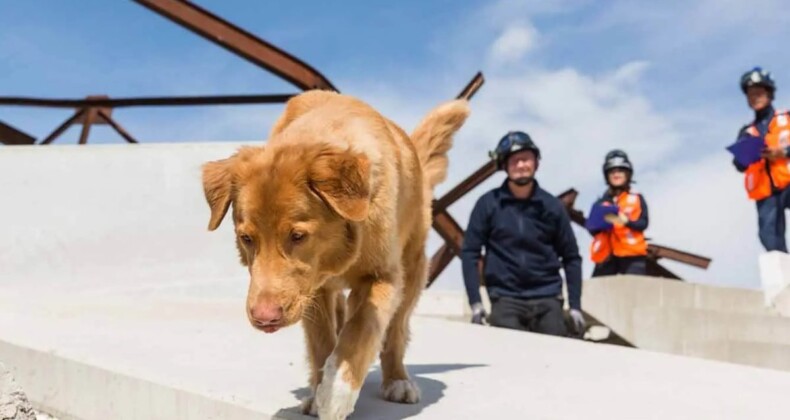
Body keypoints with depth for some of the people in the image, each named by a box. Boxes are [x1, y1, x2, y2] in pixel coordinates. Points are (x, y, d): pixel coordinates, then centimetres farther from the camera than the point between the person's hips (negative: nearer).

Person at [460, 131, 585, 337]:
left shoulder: (551, 205, 2)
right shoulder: (489, 203, -2)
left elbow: (571, 257, 7)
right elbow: (470, 252, -1)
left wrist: (575, 305, 2)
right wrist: (475, 302, -7)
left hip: (547, 299, 2)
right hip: (506, 298, -1)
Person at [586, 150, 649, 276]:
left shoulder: (637, 199, 9)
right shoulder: (601, 203, 11)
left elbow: (643, 223, -4)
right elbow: (591, 228, 3)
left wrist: (626, 221, -23)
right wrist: (601, 223, -19)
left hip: (632, 255, -2)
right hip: (606, 256, 2)